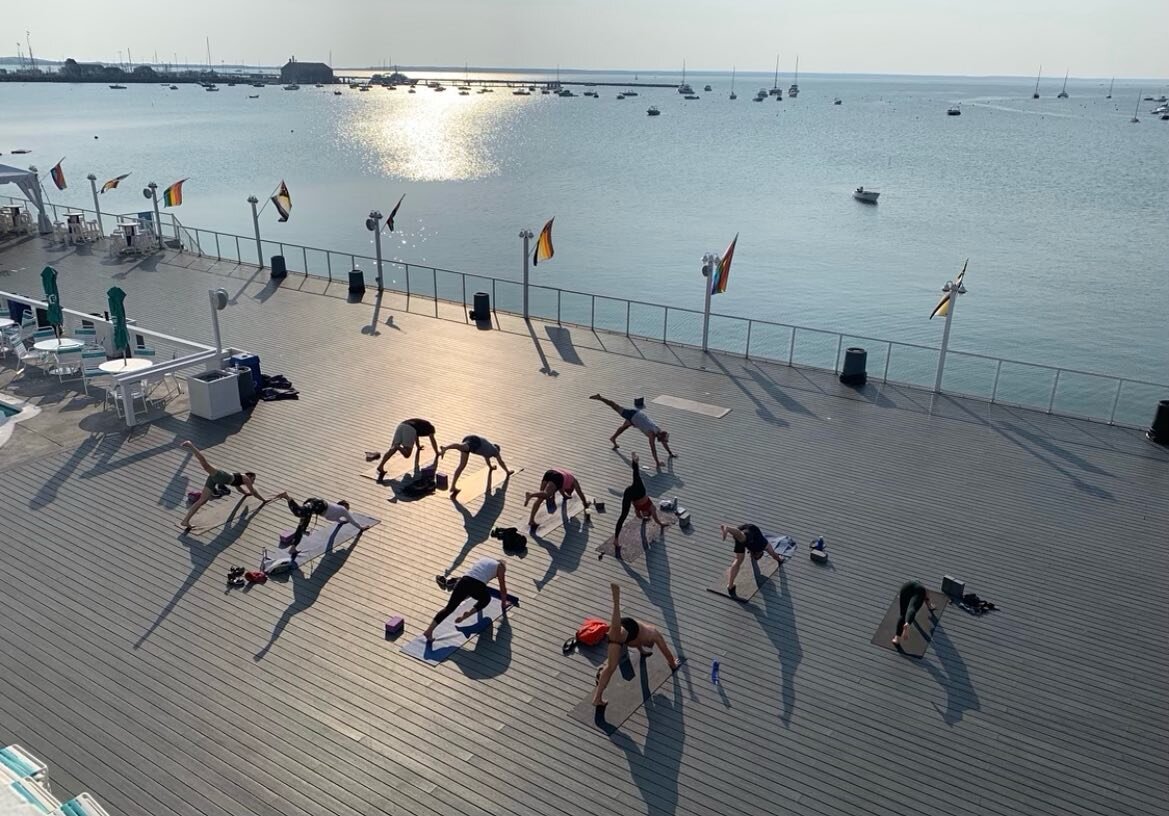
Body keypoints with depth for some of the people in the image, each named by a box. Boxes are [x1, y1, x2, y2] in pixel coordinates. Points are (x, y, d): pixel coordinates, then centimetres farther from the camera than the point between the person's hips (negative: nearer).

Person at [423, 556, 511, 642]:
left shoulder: (483, 560, 34)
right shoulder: (500, 566, 20)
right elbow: (503, 588, 26)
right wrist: (503, 603, 42)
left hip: (464, 581, 4)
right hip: (477, 585, -4)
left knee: (450, 607, 1)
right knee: (486, 599, 28)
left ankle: (429, 631, -11)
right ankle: (469, 613, 6)